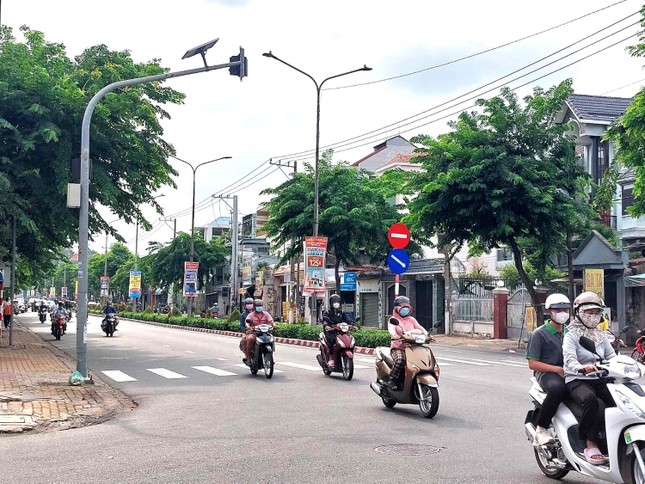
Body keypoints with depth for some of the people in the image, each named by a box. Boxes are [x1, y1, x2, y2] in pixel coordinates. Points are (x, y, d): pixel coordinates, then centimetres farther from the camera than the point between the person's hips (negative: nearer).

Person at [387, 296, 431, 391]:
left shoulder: (411, 319, 21)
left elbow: (419, 328, 4)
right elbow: (391, 329, -16)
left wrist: (427, 335, -17)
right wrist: (395, 336, -39)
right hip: (398, 348, -5)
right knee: (400, 360, -36)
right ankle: (392, 380, -20)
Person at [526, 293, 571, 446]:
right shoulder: (540, 334, 1)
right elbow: (532, 363, -5)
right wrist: (557, 369, -17)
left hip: (568, 372, 6)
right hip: (546, 372, -5)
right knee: (558, 388, -40)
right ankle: (541, 429, -28)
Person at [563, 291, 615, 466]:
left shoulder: (601, 335, 19)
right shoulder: (571, 335, -1)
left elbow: (612, 357, 9)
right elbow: (569, 359, -18)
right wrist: (583, 368, -40)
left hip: (600, 380, 6)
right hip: (577, 381, -5)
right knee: (590, 399, -37)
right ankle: (590, 445, -27)